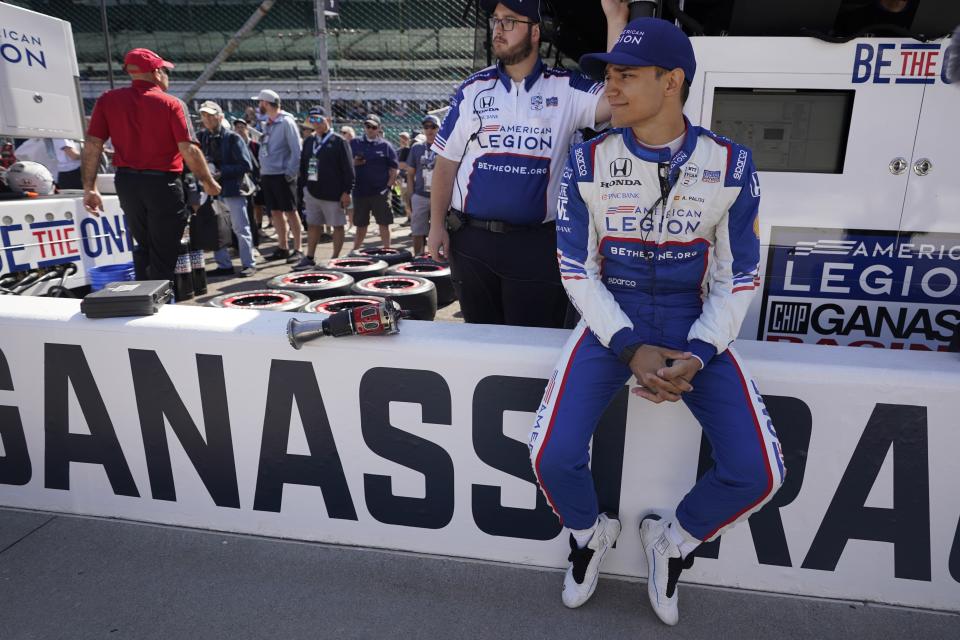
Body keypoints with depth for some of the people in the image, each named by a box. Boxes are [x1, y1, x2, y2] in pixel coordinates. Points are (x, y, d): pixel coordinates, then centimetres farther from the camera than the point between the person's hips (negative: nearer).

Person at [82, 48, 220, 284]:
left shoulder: (108, 100, 4)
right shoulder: (172, 104, -6)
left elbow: (92, 145, 0)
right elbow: (189, 149, -14)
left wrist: (90, 187, 3)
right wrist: (208, 182, -3)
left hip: (126, 182, 5)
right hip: (163, 183, -4)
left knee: (143, 246, 22)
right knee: (163, 254, 5)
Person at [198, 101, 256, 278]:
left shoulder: (232, 138, -7)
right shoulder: (203, 138, 8)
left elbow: (246, 165, -12)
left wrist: (221, 173, -17)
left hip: (233, 188, -6)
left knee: (240, 228, 1)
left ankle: (248, 264, 11)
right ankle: (224, 265, 18)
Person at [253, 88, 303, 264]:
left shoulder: (286, 122, -8)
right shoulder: (266, 124, 14)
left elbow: (296, 149, -12)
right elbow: (264, 149, 17)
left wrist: (291, 172, -17)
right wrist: (262, 170, 10)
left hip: (282, 175, -8)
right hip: (267, 175, 8)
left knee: (290, 212, -3)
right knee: (275, 212, 10)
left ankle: (297, 249, 2)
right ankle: (282, 248, 18)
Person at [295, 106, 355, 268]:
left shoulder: (338, 142, -6)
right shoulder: (309, 143, 13)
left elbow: (348, 169, -10)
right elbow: (303, 168, 19)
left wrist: (346, 191, -14)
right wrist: (302, 186, 13)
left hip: (333, 194, -6)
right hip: (312, 192, 7)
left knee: (337, 225, 2)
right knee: (313, 225, 11)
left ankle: (335, 259, 10)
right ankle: (309, 259, 19)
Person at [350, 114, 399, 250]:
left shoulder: (385, 146, 3)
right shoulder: (354, 143, 9)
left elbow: (395, 169, 2)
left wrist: (388, 186, -6)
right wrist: (353, 163, -9)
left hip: (380, 193, -2)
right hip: (360, 191, 2)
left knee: (384, 223, 1)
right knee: (361, 225, 10)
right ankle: (354, 251, 19)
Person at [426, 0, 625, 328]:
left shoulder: (565, 89, 1)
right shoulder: (472, 88, 6)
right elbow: (446, 163, 6)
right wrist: (437, 225, 1)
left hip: (537, 243, -2)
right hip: (471, 239, 2)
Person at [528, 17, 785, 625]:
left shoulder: (730, 164, -4)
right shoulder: (589, 161, -5)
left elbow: (738, 277, -1)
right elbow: (577, 270, -4)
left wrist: (698, 354, -16)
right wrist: (630, 348, -16)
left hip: (694, 327, 1)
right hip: (610, 323, 0)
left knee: (758, 473, -13)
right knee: (553, 457, -18)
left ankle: (673, 539, 21)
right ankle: (591, 533, 20)